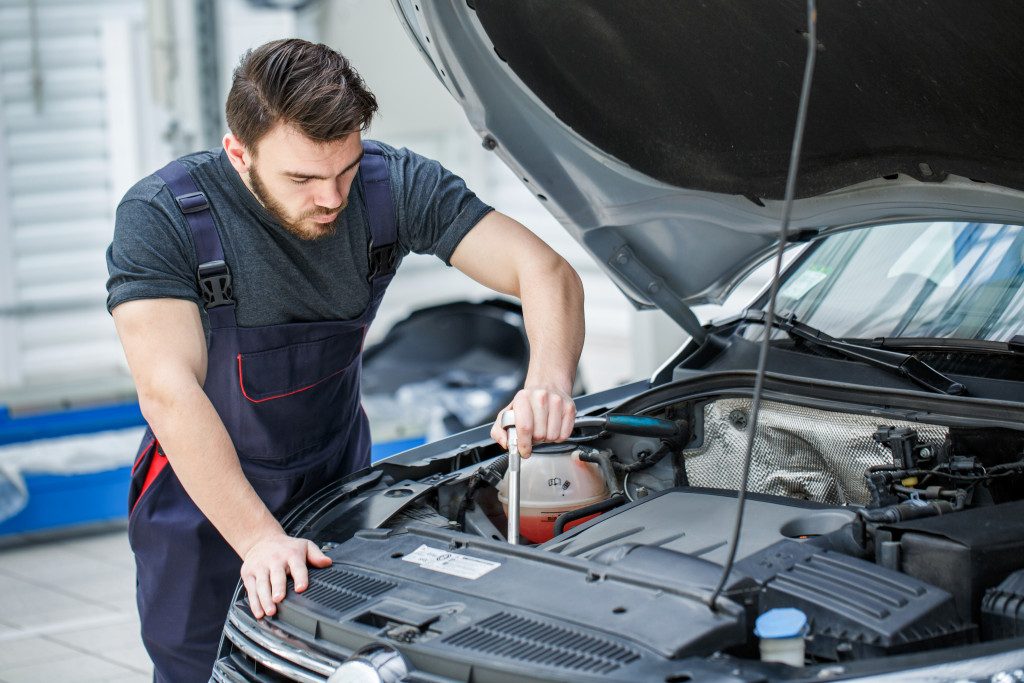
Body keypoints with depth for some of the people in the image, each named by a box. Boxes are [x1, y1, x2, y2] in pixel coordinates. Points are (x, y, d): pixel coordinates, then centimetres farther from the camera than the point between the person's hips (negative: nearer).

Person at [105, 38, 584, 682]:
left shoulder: (394, 186, -17)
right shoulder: (160, 216, -26)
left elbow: (547, 271, -19)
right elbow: (169, 392, -35)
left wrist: (549, 381, -41)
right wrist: (259, 538, -45)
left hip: (340, 480, 3)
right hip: (203, 496, -3)